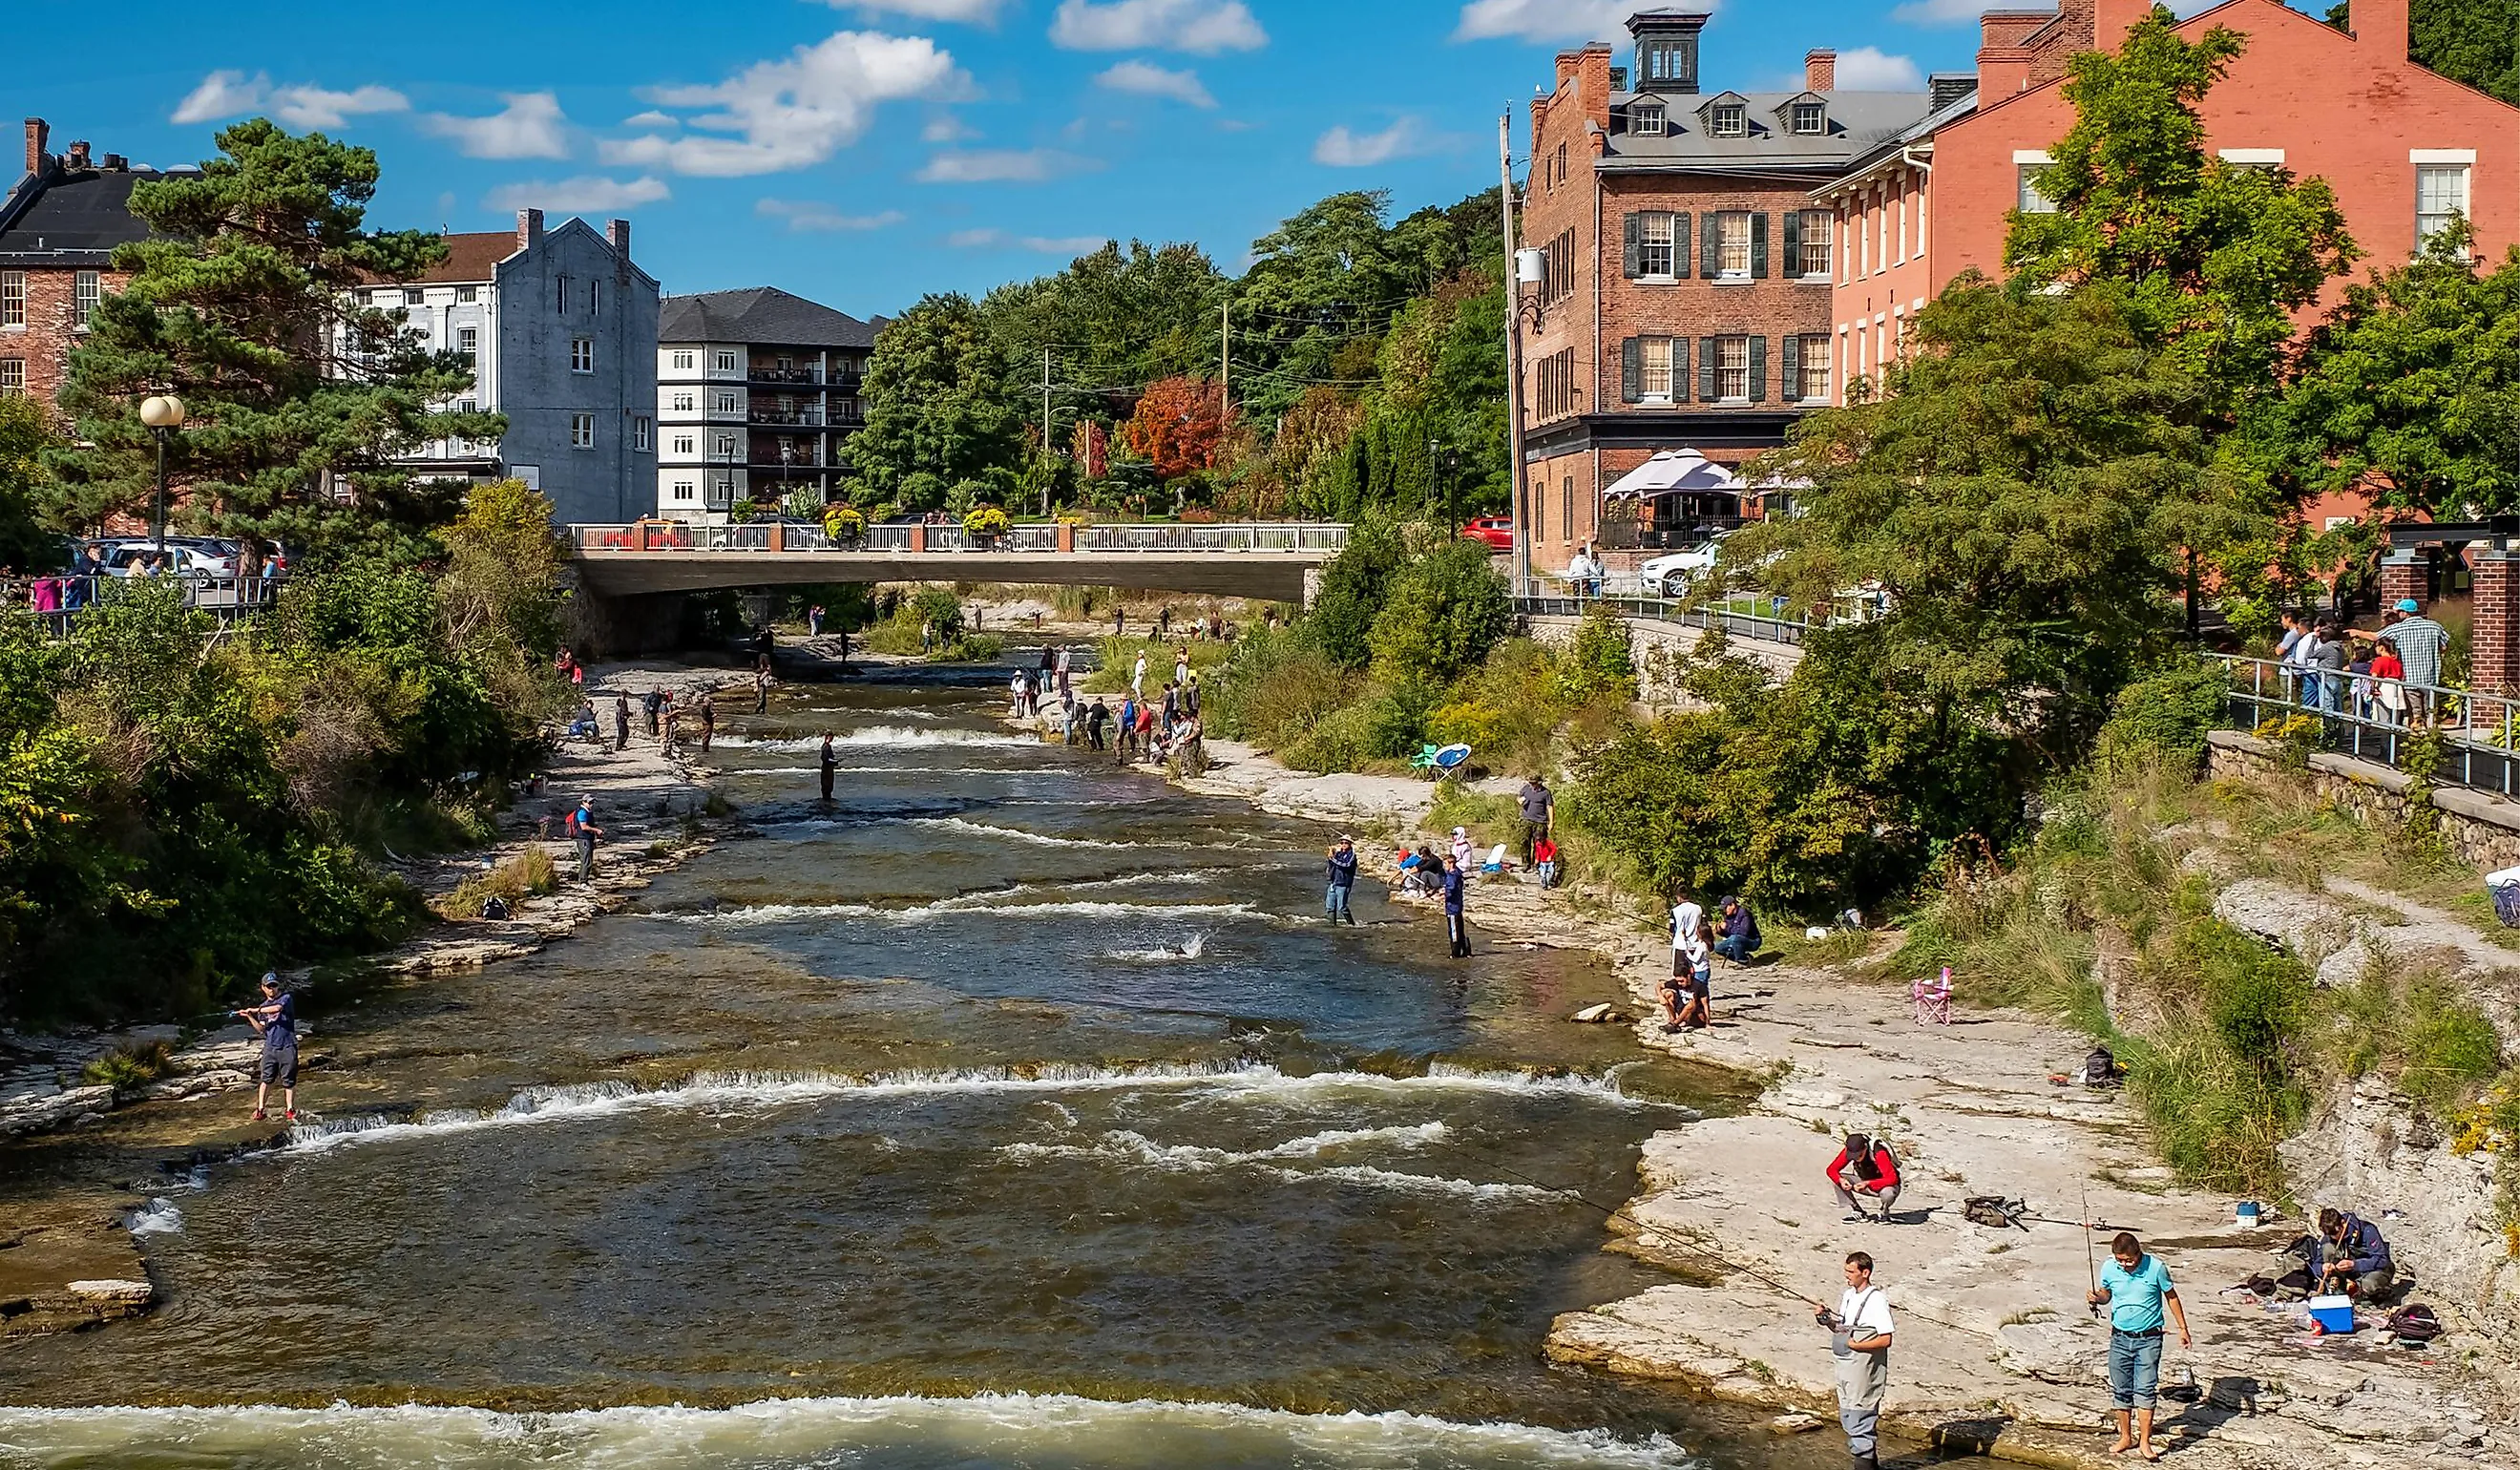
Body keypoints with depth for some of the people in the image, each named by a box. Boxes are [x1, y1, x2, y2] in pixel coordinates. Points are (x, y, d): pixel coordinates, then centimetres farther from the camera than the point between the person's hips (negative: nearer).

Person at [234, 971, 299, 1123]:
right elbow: (261, 1029, 8)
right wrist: (250, 1017, -6)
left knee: (289, 1080, 0)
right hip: (270, 1047, 4)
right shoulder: (263, 1006, 16)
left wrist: (255, 1010, -16)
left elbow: (277, 1008, -22)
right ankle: (260, 1109, 5)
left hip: (287, 1047, -4)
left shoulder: (286, 998, 1)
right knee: (265, 1079, 1)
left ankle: (289, 1110, 7)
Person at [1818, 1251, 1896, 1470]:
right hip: (1845, 1366, 9)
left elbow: (1885, 1339, -17)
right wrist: (1829, 1321, 0)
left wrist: (1858, 1345, -24)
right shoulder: (1847, 1295, 10)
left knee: (1859, 1421, -7)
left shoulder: (1876, 1301, -15)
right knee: (1847, 1418, 16)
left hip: (1865, 1368, -9)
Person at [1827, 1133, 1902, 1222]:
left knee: (1887, 1194, -41)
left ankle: (1884, 1213, -5)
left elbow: (1892, 1179, -35)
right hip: (1866, 1185, 5)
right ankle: (1858, 1213, -5)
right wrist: (1841, 1180, -33)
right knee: (1836, 1179, -17)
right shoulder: (1848, 1151, -16)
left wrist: (1867, 1183, -44)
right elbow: (1831, 1170, -11)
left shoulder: (1879, 1153, -31)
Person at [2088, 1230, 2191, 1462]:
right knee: (2120, 1390, 7)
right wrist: (2098, 1298, -12)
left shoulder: (2155, 1267, -14)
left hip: (2149, 1338, -3)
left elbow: (2171, 1296, 1)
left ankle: (2144, 1442, -4)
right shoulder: (2109, 1268, -6)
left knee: (2145, 1389, -9)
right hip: (2120, 1338, 3)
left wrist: (2183, 1328, 6)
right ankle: (2126, 1437, 21)